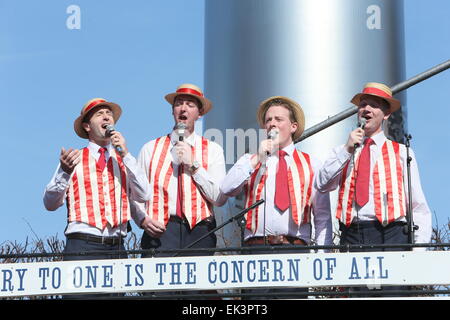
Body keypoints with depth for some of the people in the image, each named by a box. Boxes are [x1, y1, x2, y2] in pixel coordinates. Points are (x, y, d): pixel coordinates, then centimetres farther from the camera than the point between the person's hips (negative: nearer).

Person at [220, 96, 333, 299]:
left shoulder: (312, 165, 18)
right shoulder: (250, 161, 20)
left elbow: (323, 215, 13)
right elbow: (227, 190, 1)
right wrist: (258, 158, 0)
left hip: (296, 249, 0)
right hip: (257, 247, 0)